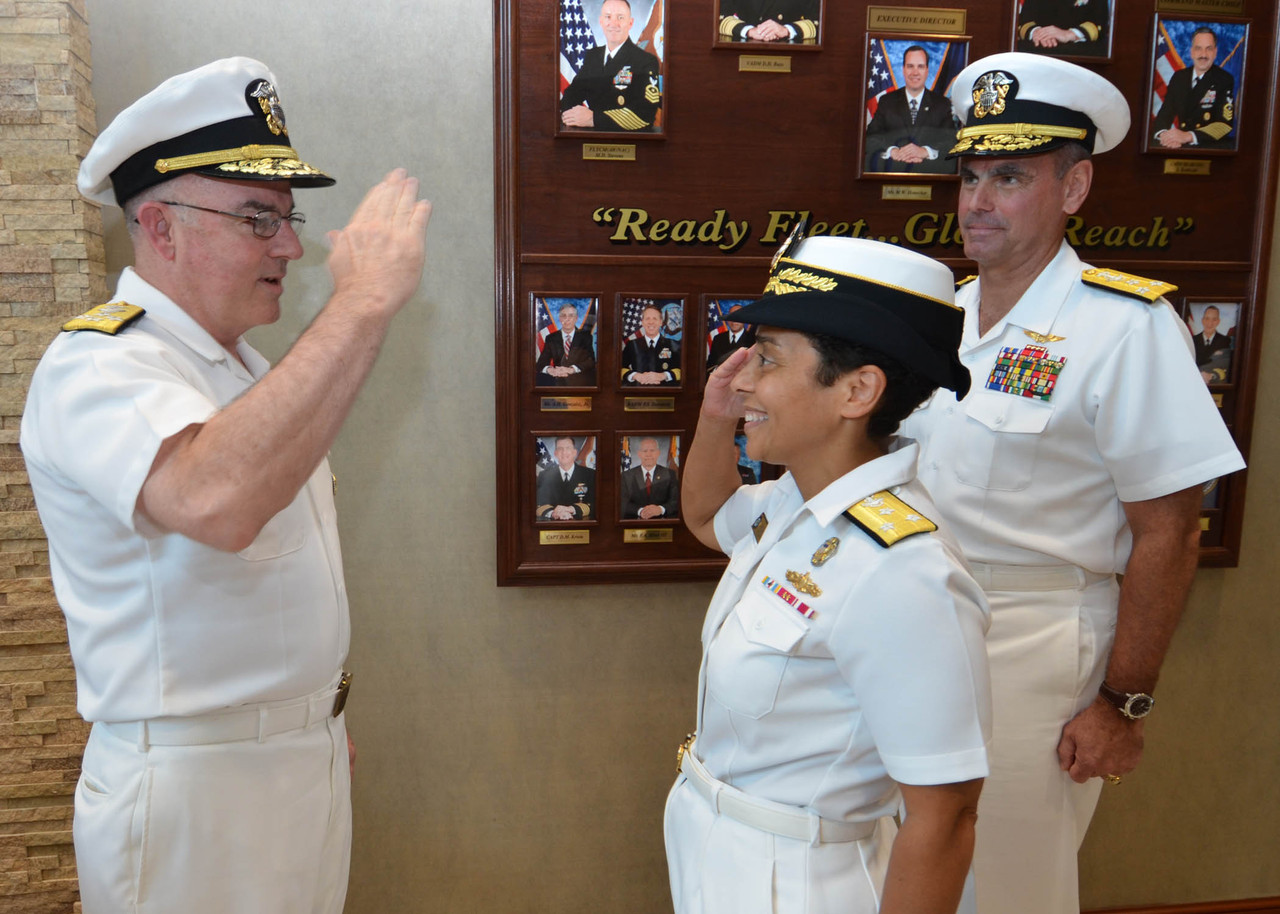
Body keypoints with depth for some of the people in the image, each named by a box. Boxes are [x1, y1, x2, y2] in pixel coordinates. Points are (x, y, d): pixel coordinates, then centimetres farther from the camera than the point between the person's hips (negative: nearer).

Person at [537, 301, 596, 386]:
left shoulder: (585, 335, 8)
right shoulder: (551, 338, 13)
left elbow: (591, 360, -5)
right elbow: (541, 363, 5)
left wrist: (571, 369, -22)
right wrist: (549, 369, -20)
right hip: (559, 384, 2)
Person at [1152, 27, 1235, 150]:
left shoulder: (1225, 80, -2)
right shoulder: (1179, 77, 10)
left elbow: (1225, 123, -12)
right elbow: (1164, 114, 3)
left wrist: (1188, 136, -29)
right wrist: (1163, 134, -23)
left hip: (1212, 146, -2)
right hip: (1181, 145, 3)